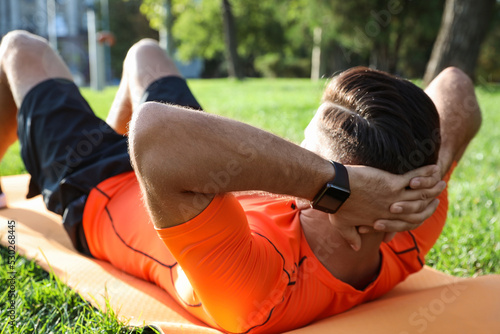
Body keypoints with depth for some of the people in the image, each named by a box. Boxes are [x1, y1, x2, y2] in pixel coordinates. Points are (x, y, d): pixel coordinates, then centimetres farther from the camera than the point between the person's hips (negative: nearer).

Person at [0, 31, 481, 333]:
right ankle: (114, 143, 61)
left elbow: (155, 134, -67)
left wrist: (332, 184, -62)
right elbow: (454, 85, -23)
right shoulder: (408, 239, -31)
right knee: (143, 52, 29)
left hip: (94, 197, -5)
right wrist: (435, 170, -43)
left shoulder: (257, 291, -51)